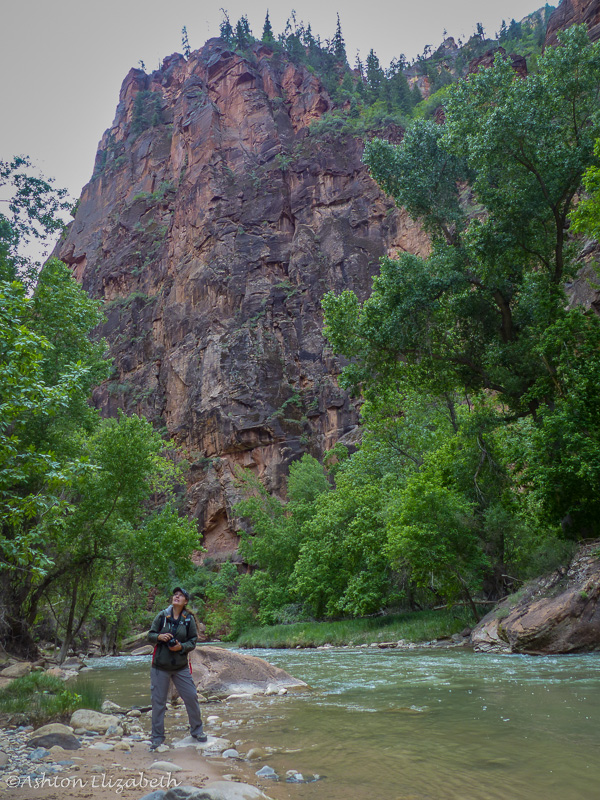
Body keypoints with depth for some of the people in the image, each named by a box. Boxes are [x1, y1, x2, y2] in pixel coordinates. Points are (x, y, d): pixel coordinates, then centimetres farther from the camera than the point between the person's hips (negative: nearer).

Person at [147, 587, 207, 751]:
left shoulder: (189, 619, -1)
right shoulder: (161, 616, -3)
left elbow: (193, 641, 1)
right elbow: (150, 635, 2)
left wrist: (181, 647, -17)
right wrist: (159, 636, -19)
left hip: (181, 666, 1)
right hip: (160, 666, 0)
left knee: (191, 697, 4)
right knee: (158, 701, 5)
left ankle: (196, 730, 24)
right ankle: (157, 736, 21)